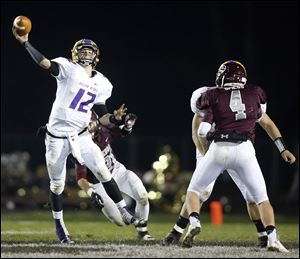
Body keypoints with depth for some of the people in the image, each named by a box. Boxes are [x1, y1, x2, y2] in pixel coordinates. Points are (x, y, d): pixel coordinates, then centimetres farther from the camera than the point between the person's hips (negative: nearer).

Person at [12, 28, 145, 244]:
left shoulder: (102, 84, 6)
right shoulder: (68, 69, -8)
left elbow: (102, 117, 11)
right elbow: (45, 63, -25)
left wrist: (114, 118, -11)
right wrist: (25, 43, -37)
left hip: (81, 136, 3)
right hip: (57, 137, -3)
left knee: (103, 172, -5)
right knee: (57, 185, 6)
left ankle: (125, 213, 5)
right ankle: (59, 226, 24)